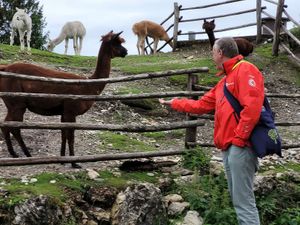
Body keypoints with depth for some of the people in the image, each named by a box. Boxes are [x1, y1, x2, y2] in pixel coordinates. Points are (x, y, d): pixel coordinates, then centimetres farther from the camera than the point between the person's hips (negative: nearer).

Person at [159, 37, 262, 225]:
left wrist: (239, 138, -19)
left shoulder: (245, 70, -7)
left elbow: (252, 107, -20)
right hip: (229, 147, 10)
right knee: (238, 199, 10)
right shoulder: (225, 81, 24)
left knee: (243, 201, -11)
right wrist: (174, 103, 36)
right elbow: (202, 105, 31)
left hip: (240, 147, -10)